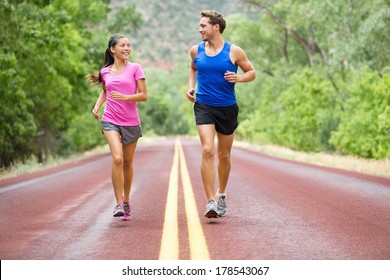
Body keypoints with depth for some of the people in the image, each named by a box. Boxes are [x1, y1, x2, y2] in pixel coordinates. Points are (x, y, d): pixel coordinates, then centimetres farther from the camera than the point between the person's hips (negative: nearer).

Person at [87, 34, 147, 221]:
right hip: (111, 121, 0)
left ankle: (126, 201, 30)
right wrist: (97, 106, 9)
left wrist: (125, 97, -19)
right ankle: (119, 203, -16)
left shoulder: (135, 68, -1)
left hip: (131, 122, 0)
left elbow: (143, 95, -4)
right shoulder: (105, 72, 7)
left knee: (127, 163, 11)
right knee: (117, 158, -20)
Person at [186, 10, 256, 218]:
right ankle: (211, 202, -19)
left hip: (227, 108, 0)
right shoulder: (196, 51, 3)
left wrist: (238, 78, -16)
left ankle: (221, 194, 37)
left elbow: (252, 72, 4)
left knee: (224, 156, 13)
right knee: (207, 150, -18)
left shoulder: (234, 52, -5)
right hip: (203, 107, 0)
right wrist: (191, 85, 7)